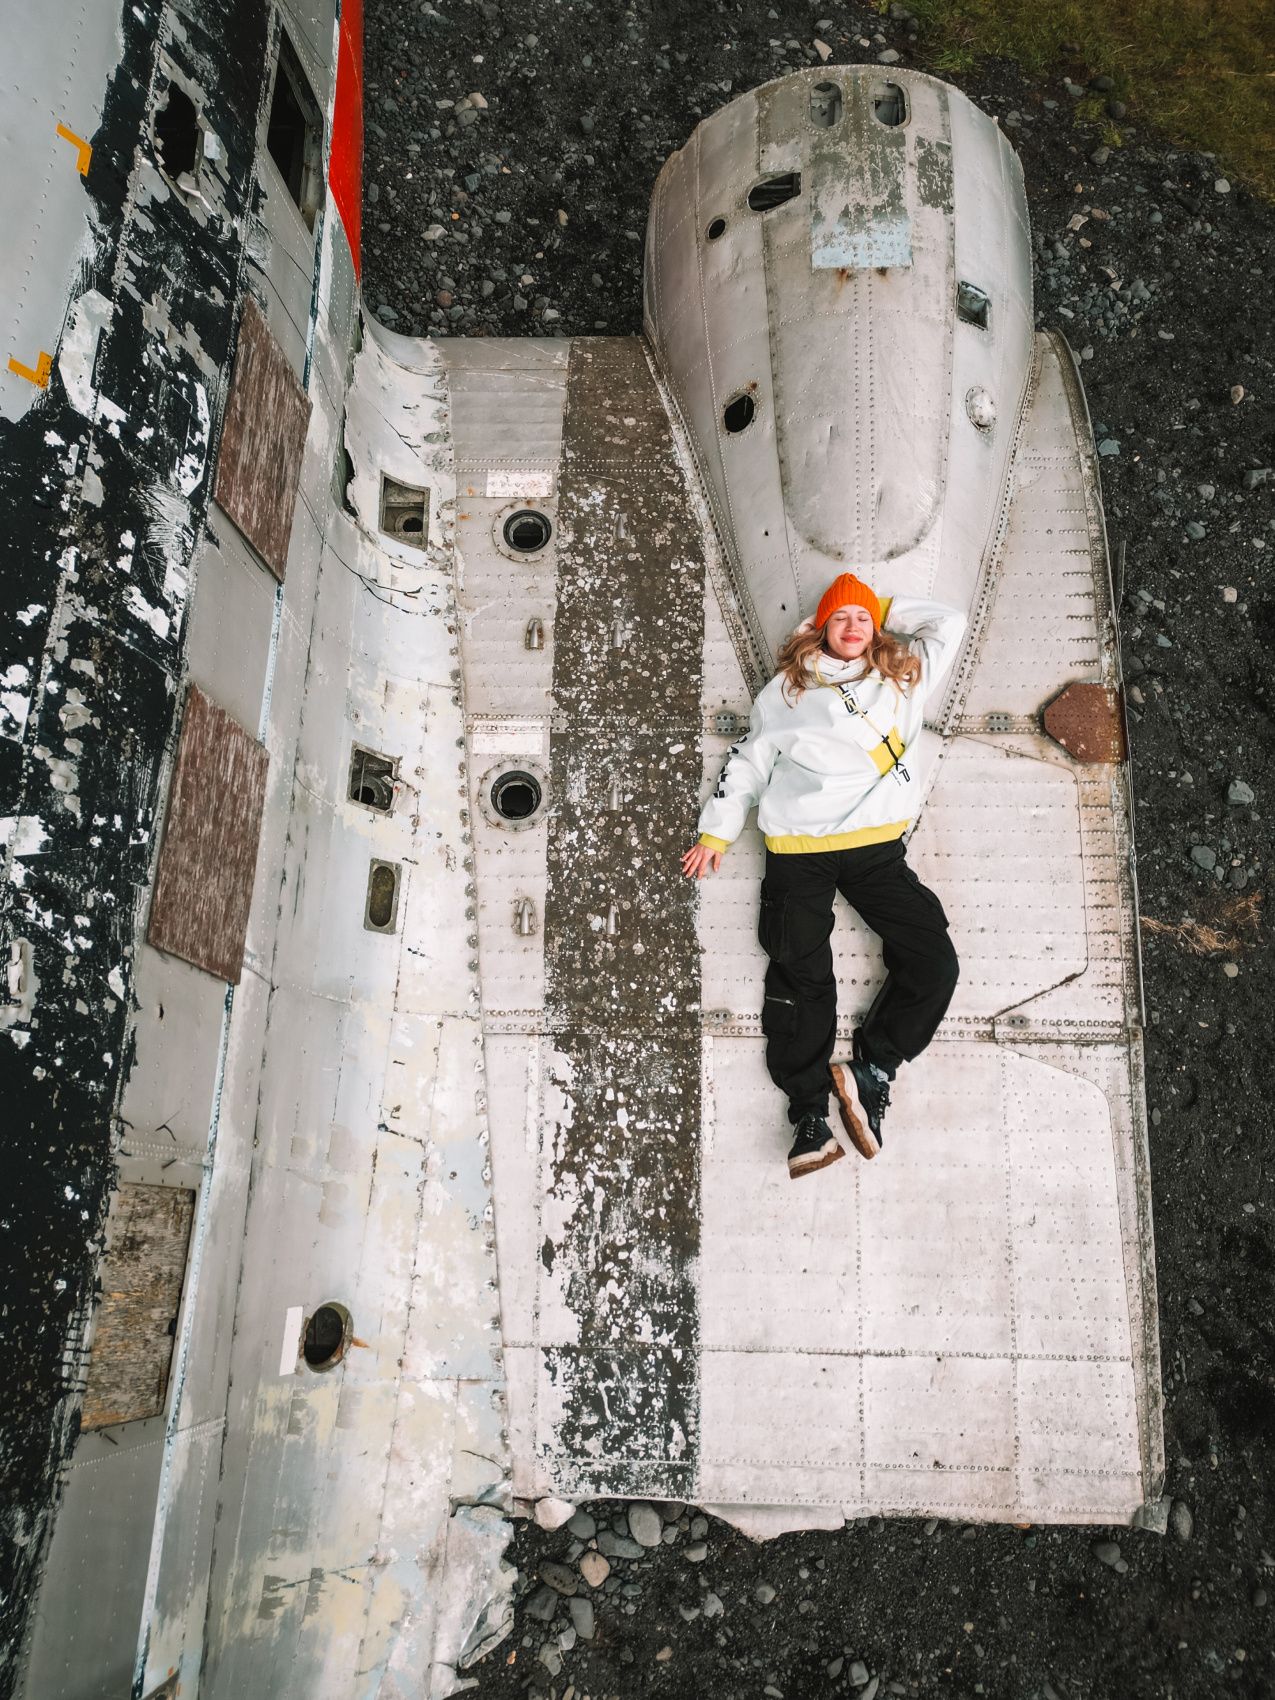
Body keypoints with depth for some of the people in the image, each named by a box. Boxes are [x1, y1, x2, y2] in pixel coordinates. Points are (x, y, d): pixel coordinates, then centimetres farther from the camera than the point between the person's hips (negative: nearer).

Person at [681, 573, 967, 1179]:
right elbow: (747, 762, 18)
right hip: (798, 851, -2)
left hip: (877, 845, 2)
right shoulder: (786, 690, 16)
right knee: (799, 973, -13)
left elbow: (948, 622, 28)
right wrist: (715, 832, 14)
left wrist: (885, 608, 26)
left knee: (935, 962, -13)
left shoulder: (903, 678, 20)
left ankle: (870, 1071, -6)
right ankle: (810, 1111, -13)